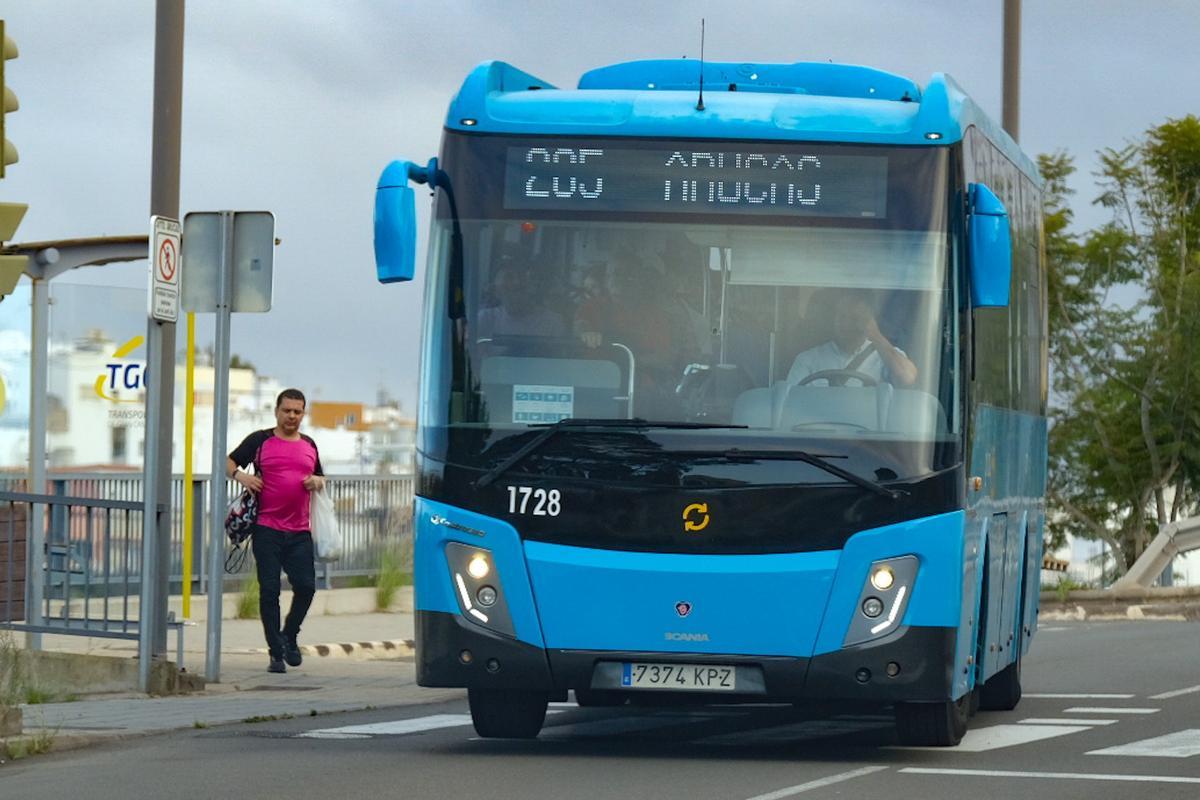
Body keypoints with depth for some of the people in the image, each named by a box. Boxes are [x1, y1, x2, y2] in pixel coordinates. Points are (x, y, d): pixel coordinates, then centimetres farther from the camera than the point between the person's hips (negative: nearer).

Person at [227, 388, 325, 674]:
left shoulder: (309, 446, 15)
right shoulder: (260, 441, 3)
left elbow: (320, 477, 27)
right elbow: (229, 462, 7)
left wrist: (317, 482, 3)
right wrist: (240, 475, -14)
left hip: (299, 532, 3)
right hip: (267, 529, -3)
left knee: (306, 586, -5)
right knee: (269, 590, -2)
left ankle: (289, 636, 20)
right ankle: (276, 652, 6)